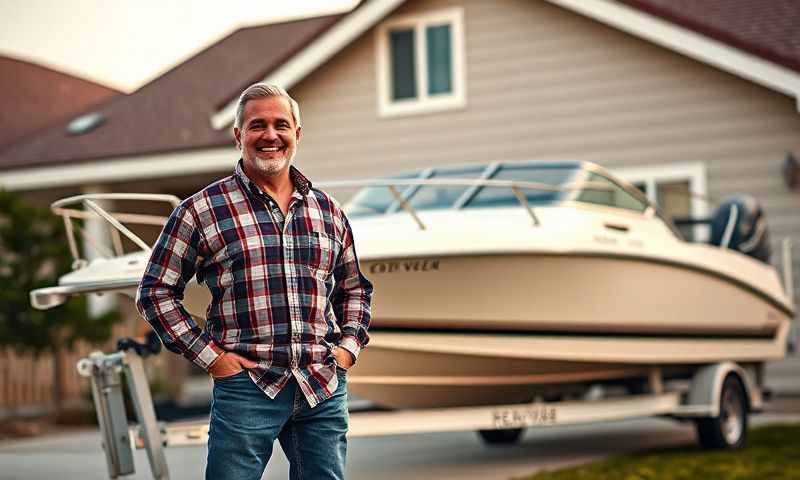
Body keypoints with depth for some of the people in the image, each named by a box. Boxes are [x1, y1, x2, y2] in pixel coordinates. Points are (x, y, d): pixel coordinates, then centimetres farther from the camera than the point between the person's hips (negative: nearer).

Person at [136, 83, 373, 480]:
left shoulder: (328, 211, 12)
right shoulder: (202, 210, -1)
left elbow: (354, 288, 25)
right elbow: (155, 291, 0)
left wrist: (350, 345, 9)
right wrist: (208, 355, -6)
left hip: (325, 390, 4)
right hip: (246, 386, -4)